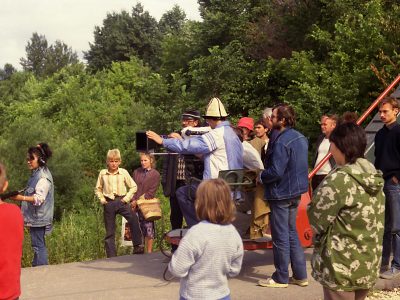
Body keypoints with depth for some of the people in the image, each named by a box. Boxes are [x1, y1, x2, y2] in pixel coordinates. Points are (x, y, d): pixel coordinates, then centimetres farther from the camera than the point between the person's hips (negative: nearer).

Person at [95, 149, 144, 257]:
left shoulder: (123, 172, 1)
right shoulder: (102, 173, 4)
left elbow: (133, 186, 6)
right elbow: (97, 189, 15)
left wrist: (127, 198, -6)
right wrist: (101, 199, 0)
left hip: (121, 201, -1)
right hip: (108, 203, 1)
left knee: (133, 219, -27)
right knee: (109, 231, 4)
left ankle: (137, 246, -23)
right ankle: (111, 255, 12)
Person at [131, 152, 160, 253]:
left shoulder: (155, 174, 2)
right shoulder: (136, 172, 15)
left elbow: (152, 191, -5)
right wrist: (133, 200, -6)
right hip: (136, 205, 3)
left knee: (148, 227, -4)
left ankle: (149, 251, 1)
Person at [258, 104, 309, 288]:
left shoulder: (282, 142, -21)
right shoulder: (300, 138, 8)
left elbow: (276, 172, -26)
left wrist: (261, 177, -7)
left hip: (281, 193, -9)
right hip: (295, 192, 9)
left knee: (280, 236, 2)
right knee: (292, 233, 17)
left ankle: (281, 278, 12)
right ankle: (300, 275, 22)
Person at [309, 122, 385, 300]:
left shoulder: (339, 179, -19)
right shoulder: (375, 178, 4)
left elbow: (316, 220, -15)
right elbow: (376, 224, 11)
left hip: (341, 267, -7)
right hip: (368, 266, 7)